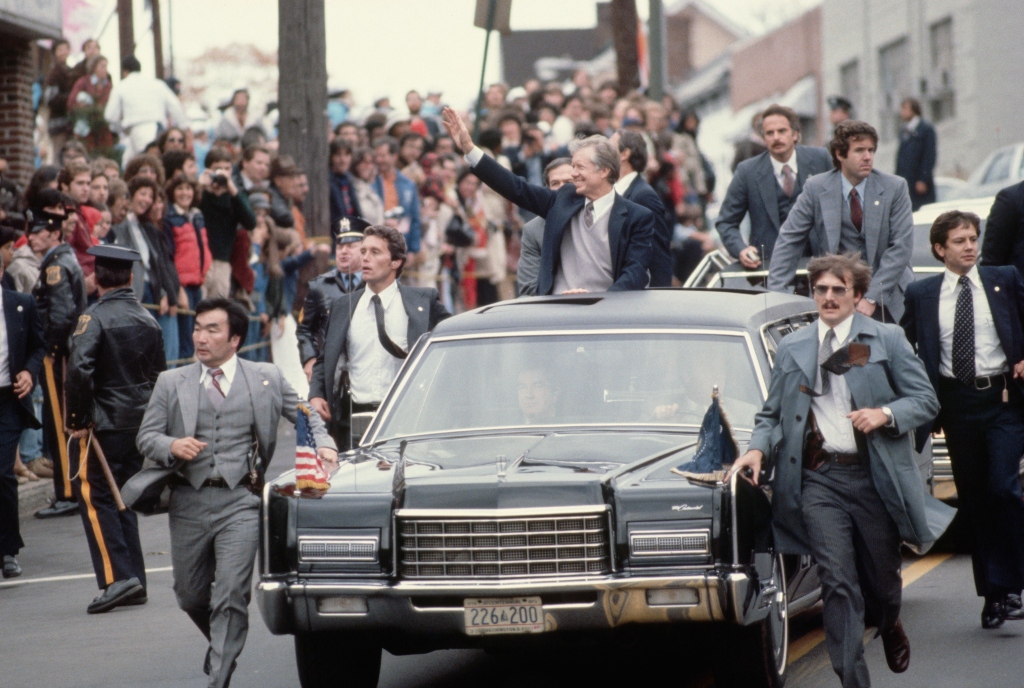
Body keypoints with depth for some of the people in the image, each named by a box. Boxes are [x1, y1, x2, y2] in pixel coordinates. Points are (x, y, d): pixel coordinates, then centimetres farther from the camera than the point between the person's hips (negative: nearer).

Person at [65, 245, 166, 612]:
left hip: (105, 425, -7)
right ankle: (135, 584, 13)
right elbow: (159, 374, 14)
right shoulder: (147, 319, 9)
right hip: (140, 423, 7)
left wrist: (78, 419, -14)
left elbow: (79, 370, -23)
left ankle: (117, 577, -14)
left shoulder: (94, 318, -13)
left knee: (95, 498, -2)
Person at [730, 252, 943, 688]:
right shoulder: (791, 349, 11)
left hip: (875, 477, 0)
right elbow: (772, 414, 15)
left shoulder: (887, 340, 5)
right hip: (819, 480, 0)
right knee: (838, 583, -12)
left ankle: (888, 625, 50)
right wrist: (758, 449, -5)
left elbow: (926, 400, 3)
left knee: (882, 578, 13)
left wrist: (886, 414, -16)